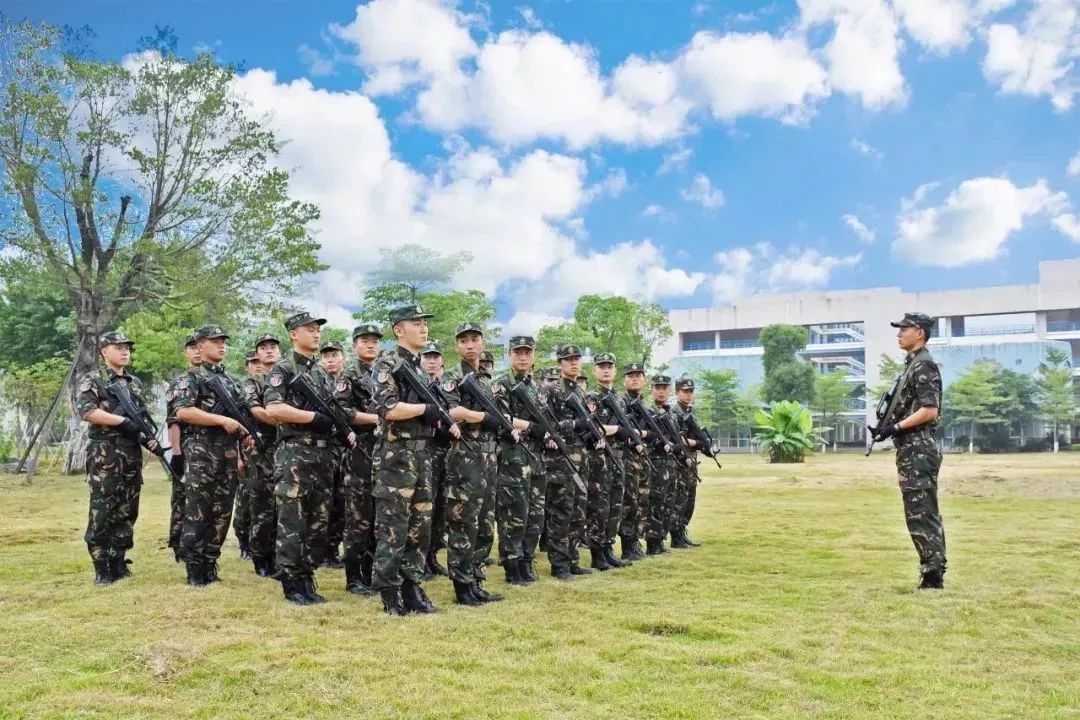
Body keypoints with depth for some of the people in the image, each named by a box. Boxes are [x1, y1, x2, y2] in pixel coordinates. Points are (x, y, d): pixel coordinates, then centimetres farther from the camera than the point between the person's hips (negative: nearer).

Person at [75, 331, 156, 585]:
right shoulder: (92, 380, -1)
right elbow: (85, 410, -16)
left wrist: (150, 436, 2)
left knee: (127, 512, 8)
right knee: (102, 513, -4)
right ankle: (102, 569, 1)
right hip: (104, 455, -6)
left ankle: (118, 562, 16)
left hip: (132, 455, 6)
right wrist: (122, 420, -19)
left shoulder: (135, 383, 17)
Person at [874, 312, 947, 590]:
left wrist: (896, 427, -18)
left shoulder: (924, 365, -12)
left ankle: (933, 574, -5)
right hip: (911, 449, 11)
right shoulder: (912, 364, 18)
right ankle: (934, 573, 18)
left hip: (919, 450, -11)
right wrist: (888, 425, 10)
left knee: (920, 513, -9)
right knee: (925, 514, 12)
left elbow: (930, 410, -20)